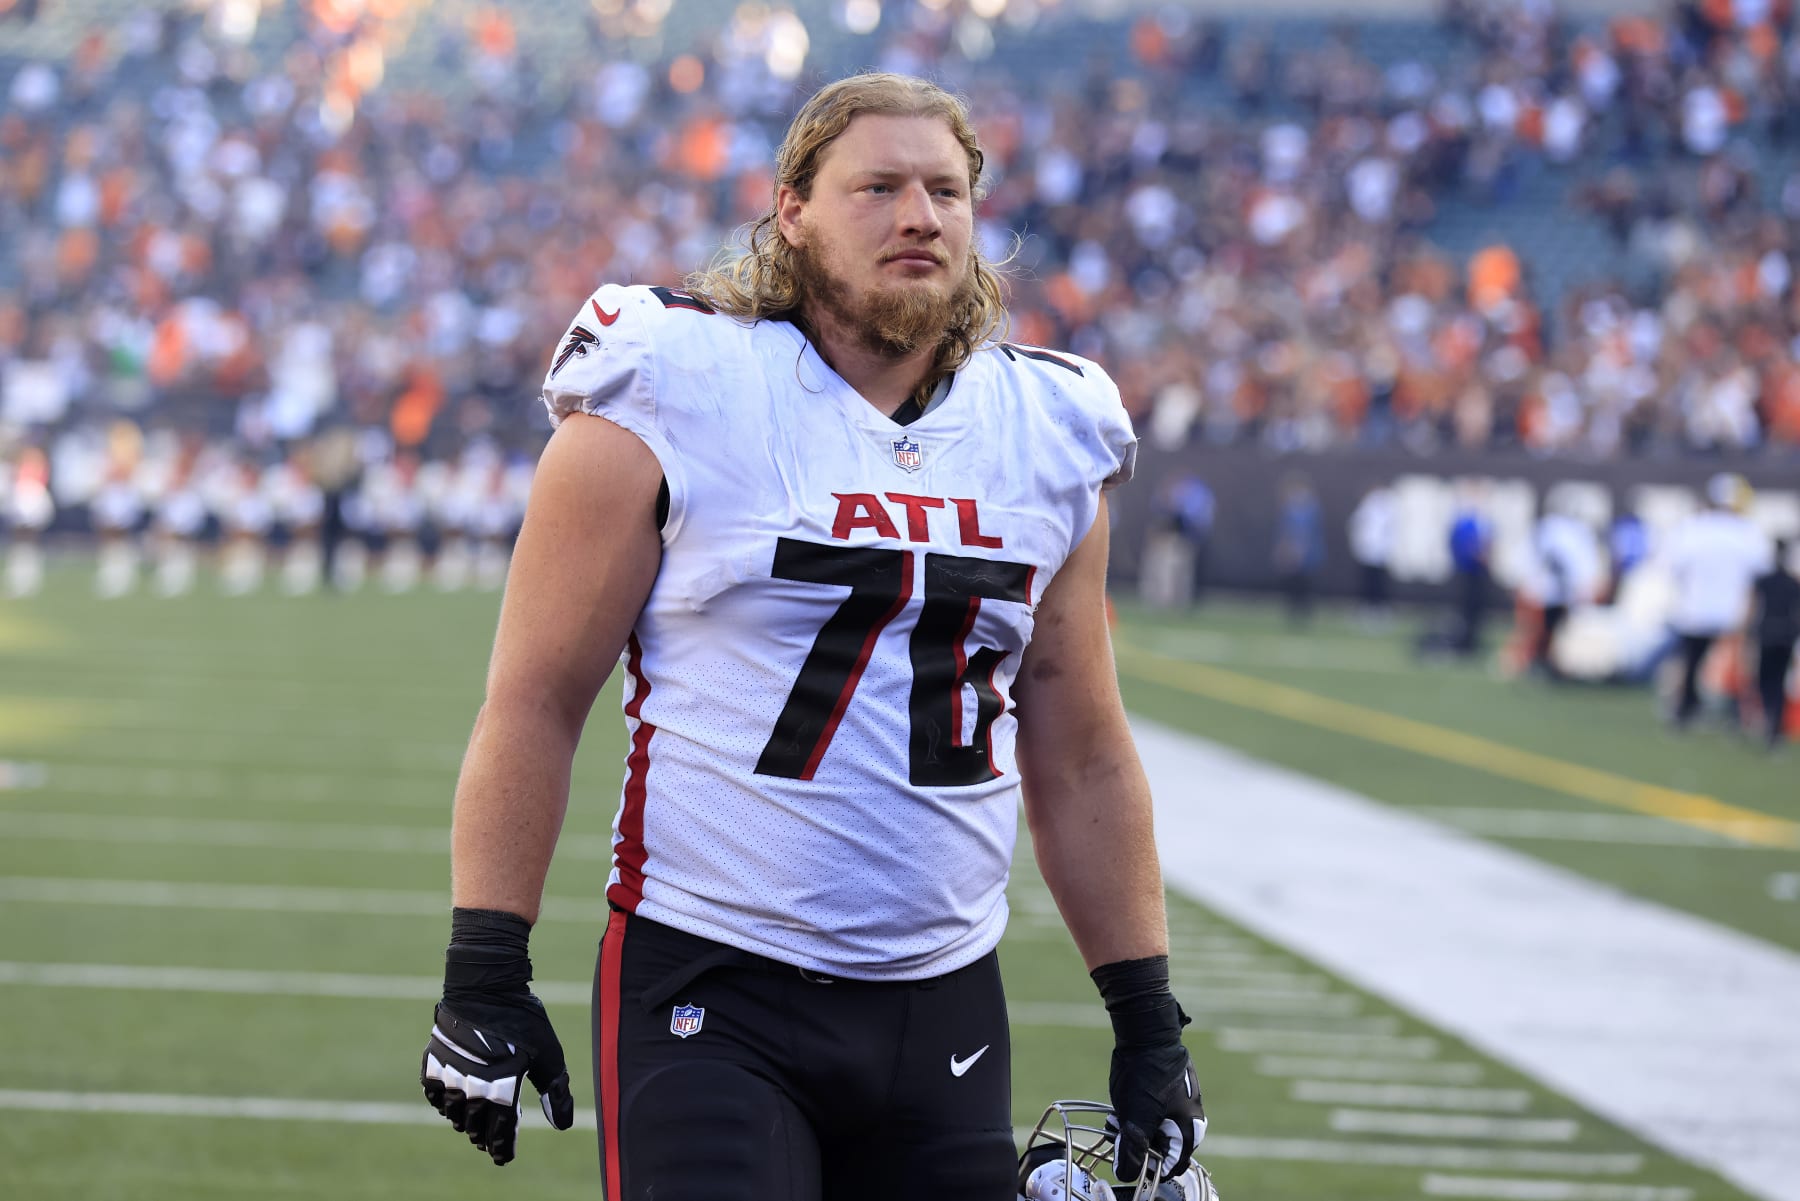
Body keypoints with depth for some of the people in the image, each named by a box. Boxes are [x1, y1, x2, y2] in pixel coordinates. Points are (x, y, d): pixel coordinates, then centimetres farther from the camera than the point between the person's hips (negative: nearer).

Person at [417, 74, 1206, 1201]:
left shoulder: (1047, 440, 10)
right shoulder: (674, 404, -5)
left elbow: (1082, 762, 17)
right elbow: (536, 701, -3)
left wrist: (1150, 1022, 14)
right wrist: (486, 973, -8)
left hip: (944, 1010, 5)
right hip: (710, 987, -5)